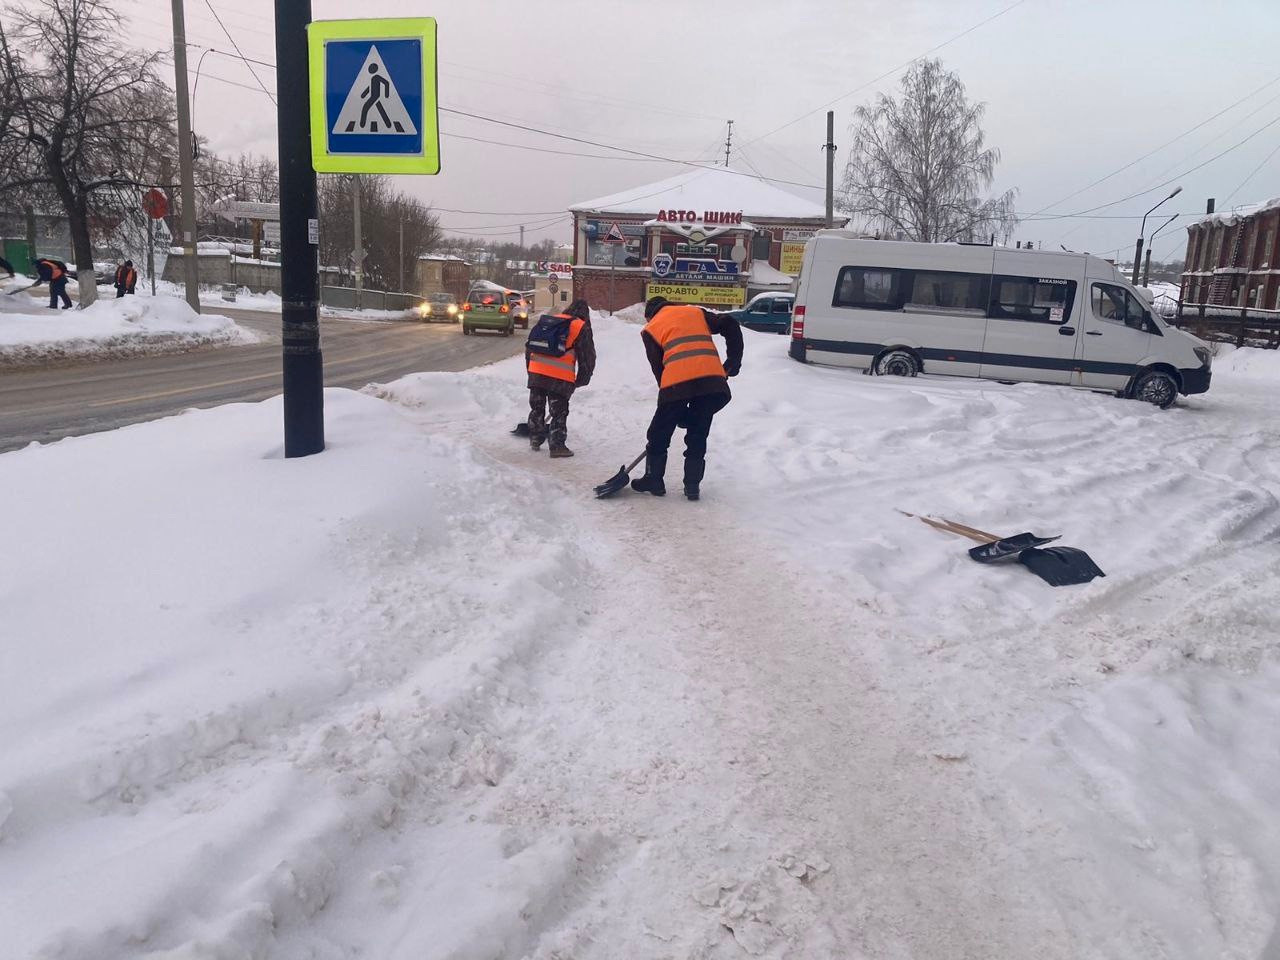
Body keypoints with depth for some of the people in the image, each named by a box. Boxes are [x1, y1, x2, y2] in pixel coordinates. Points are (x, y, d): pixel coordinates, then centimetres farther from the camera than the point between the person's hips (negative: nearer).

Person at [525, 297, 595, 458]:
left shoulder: (547, 320, 17)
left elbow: (529, 346, 19)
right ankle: (557, 446, 5)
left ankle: (535, 439, 30)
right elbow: (588, 357, 4)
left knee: (537, 407, 19)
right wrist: (581, 380, 16)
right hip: (560, 378, -4)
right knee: (559, 412, 5)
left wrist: (530, 369, 27)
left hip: (536, 373, 5)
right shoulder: (582, 328, 3)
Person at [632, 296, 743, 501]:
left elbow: (658, 368, 13)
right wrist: (733, 362, 16)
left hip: (677, 384, -3)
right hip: (713, 380, 3)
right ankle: (692, 486, 16)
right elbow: (730, 325, 13)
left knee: (659, 434, 16)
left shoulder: (651, 329, 18)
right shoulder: (696, 312, 26)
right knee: (697, 436, 17)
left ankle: (653, 480, 24)